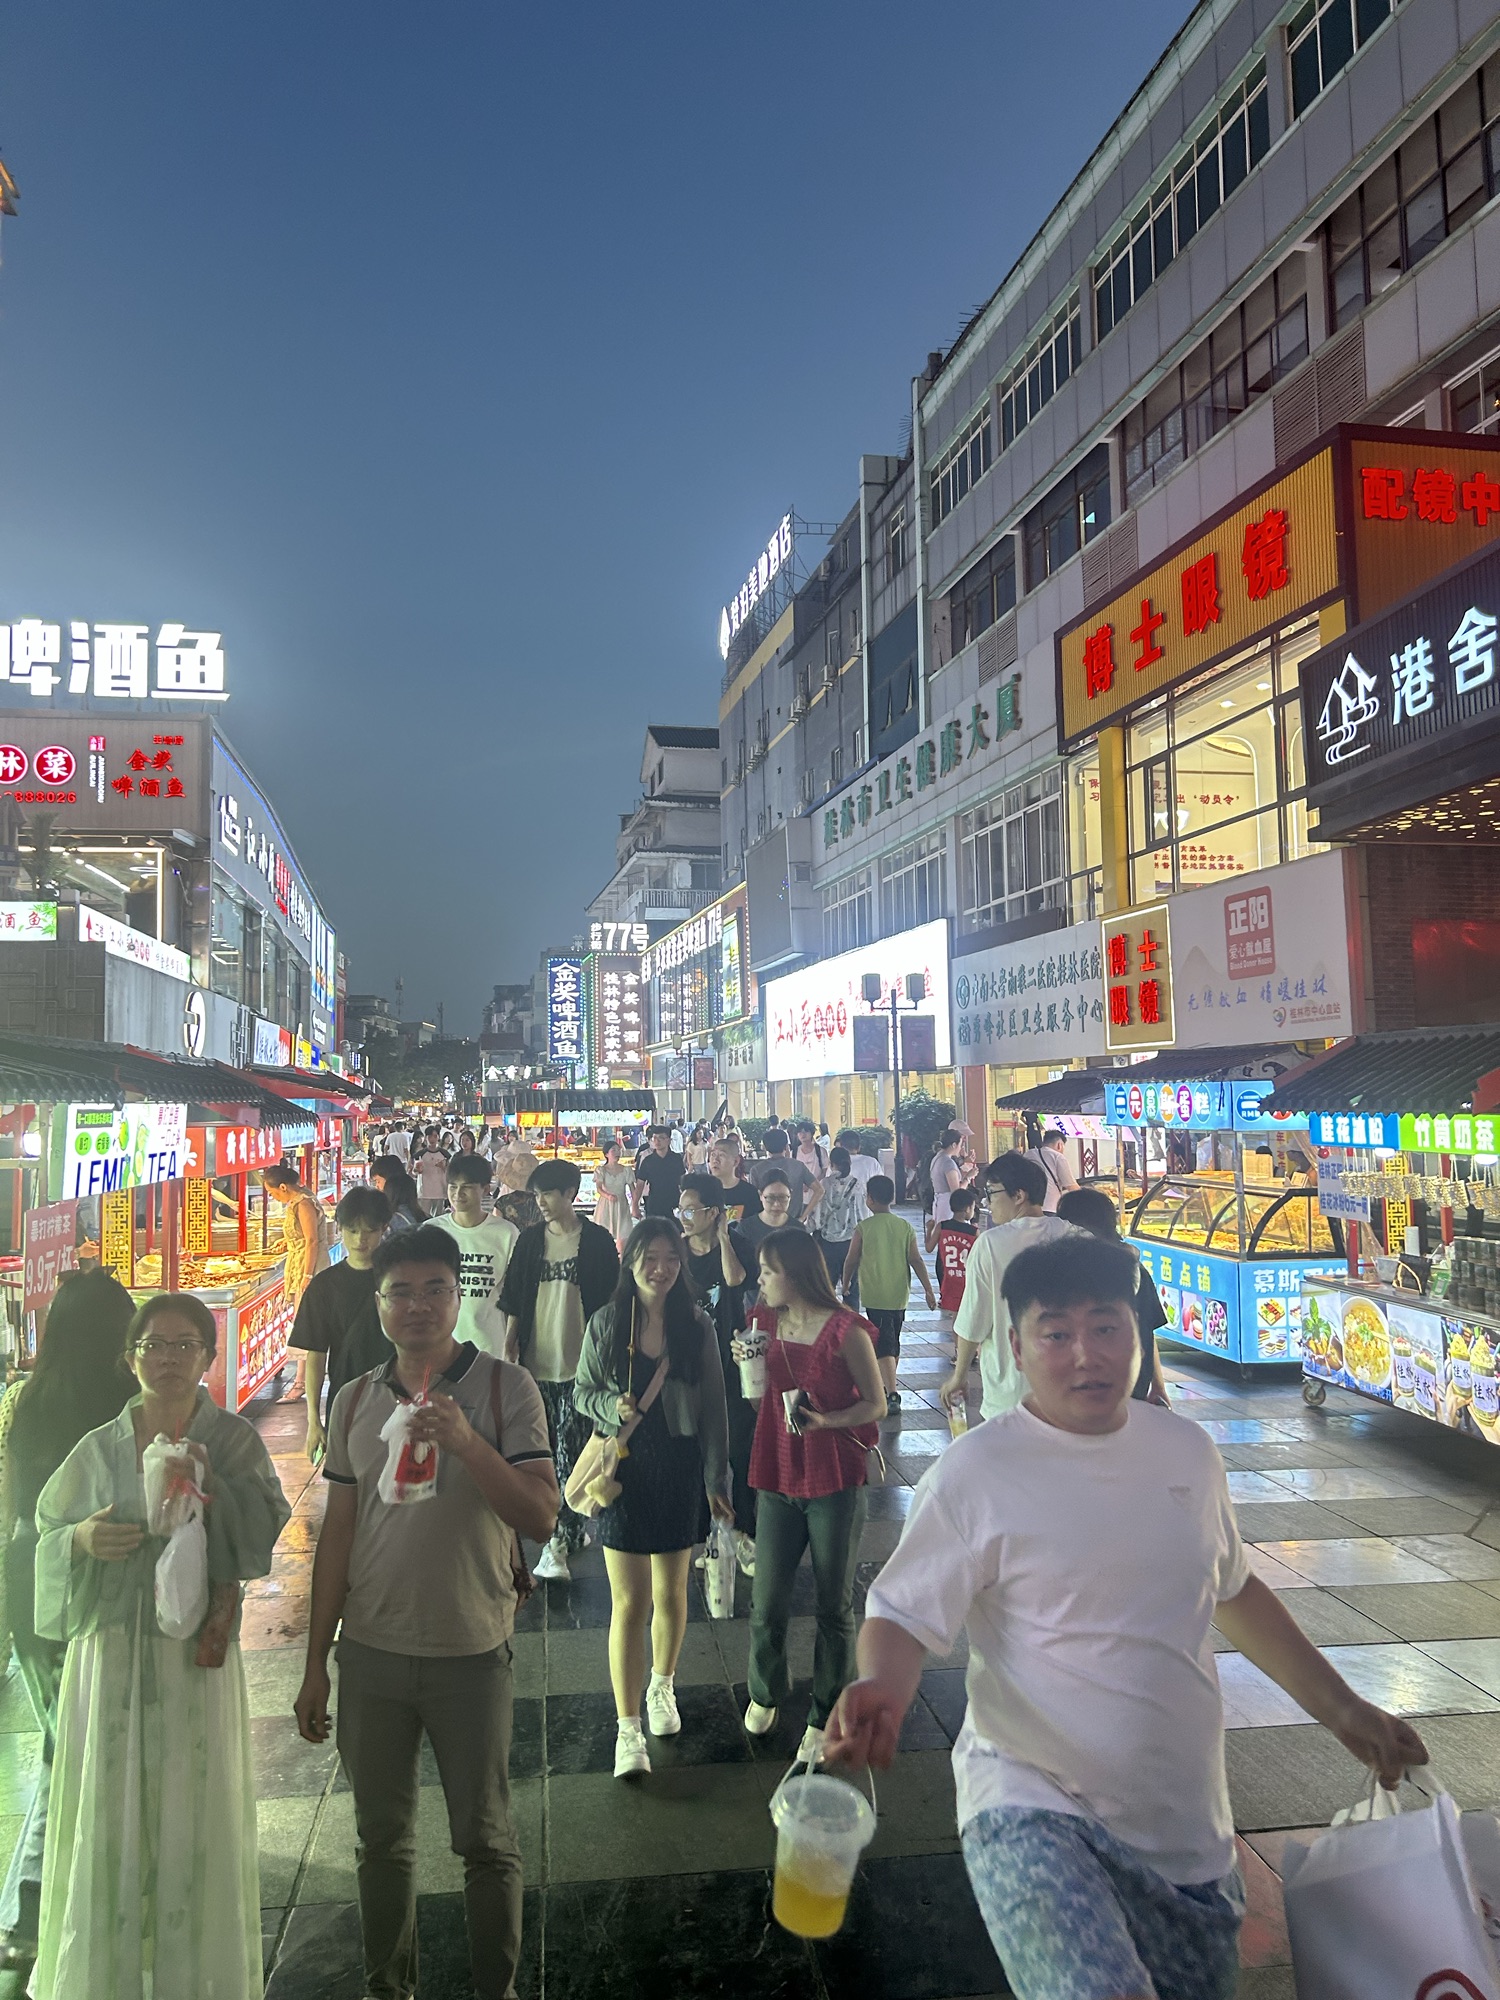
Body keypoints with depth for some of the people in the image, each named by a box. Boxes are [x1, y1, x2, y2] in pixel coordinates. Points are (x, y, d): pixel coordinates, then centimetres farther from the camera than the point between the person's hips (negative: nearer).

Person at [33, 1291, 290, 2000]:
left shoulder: (232, 1440, -2)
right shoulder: (99, 1449, 4)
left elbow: (266, 1528, -11)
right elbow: (47, 1534, 8)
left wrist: (210, 1483, -26)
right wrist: (83, 1539, -14)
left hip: (196, 1652, -1)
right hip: (110, 1648, 2)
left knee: (191, 1816, 6)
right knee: (107, 1816, 8)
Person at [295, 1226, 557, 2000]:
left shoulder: (505, 1387, -11)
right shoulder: (354, 1401, 1)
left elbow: (540, 1518, -17)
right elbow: (337, 1534, 7)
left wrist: (466, 1443, -31)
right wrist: (315, 1664, 7)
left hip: (471, 1653, -3)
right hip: (370, 1653, 3)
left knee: (485, 1840, 11)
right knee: (381, 1840, 18)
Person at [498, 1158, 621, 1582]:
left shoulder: (597, 1241, -3)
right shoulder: (530, 1240, 7)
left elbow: (608, 1303, -1)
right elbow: (514, 1302, 10)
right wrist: (510, 1349, 5)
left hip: (580, 1362, -4)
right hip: (537, 1362, 4)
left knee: (571, 1452, -8)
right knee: (548, 1451, 12)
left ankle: (560, 1542, -7)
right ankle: (575, 1525, 28)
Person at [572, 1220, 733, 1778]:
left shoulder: (697, 1327, -2)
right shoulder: (606, 1323, -3)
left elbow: (713, 1408, 1)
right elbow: (582, 1392, 5)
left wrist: (717, 1479, 0)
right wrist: (612, 1406, -16)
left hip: (678, 1469, 1)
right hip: (622, 1469, -1)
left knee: (670, 1594, 15)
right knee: (629, 1602, -1)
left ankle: (662, 1688, 40)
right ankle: (628, 1728, 9)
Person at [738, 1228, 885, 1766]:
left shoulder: (845, 1330, -13)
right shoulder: (768, 1324, 3)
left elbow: (875, 1403, -6)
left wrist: (826, 1420, -22)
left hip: (835, 1481, -4)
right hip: (779, 1478, 4)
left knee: (834, 1604, 9)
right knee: (767, 1601, 7)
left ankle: (825, 1717, 28)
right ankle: (765, 1693, 35)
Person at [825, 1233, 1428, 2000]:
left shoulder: (1187, 1450, 3)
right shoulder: (974, 1473, -13)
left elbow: (1231, 1589, 17)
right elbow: (902, 1616, -10)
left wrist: (1342, 1710, 19)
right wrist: (883, 1688, -31)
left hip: (1187, 1822, 6)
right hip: (1035, 1809, -6)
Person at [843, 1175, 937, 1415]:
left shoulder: (864, 1228, -9)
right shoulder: (905, 1226, 1)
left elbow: (851, 1261, -2)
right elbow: (916, 1260, -2)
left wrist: (846, 1283, 15)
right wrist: (928, 1290, 1)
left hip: (875, 1296, -5)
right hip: (899, 1296, 5)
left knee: (883, 1346, -7)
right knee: (893, 1342, 19)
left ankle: (892, 1396, -18)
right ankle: (885, 1386, 33)